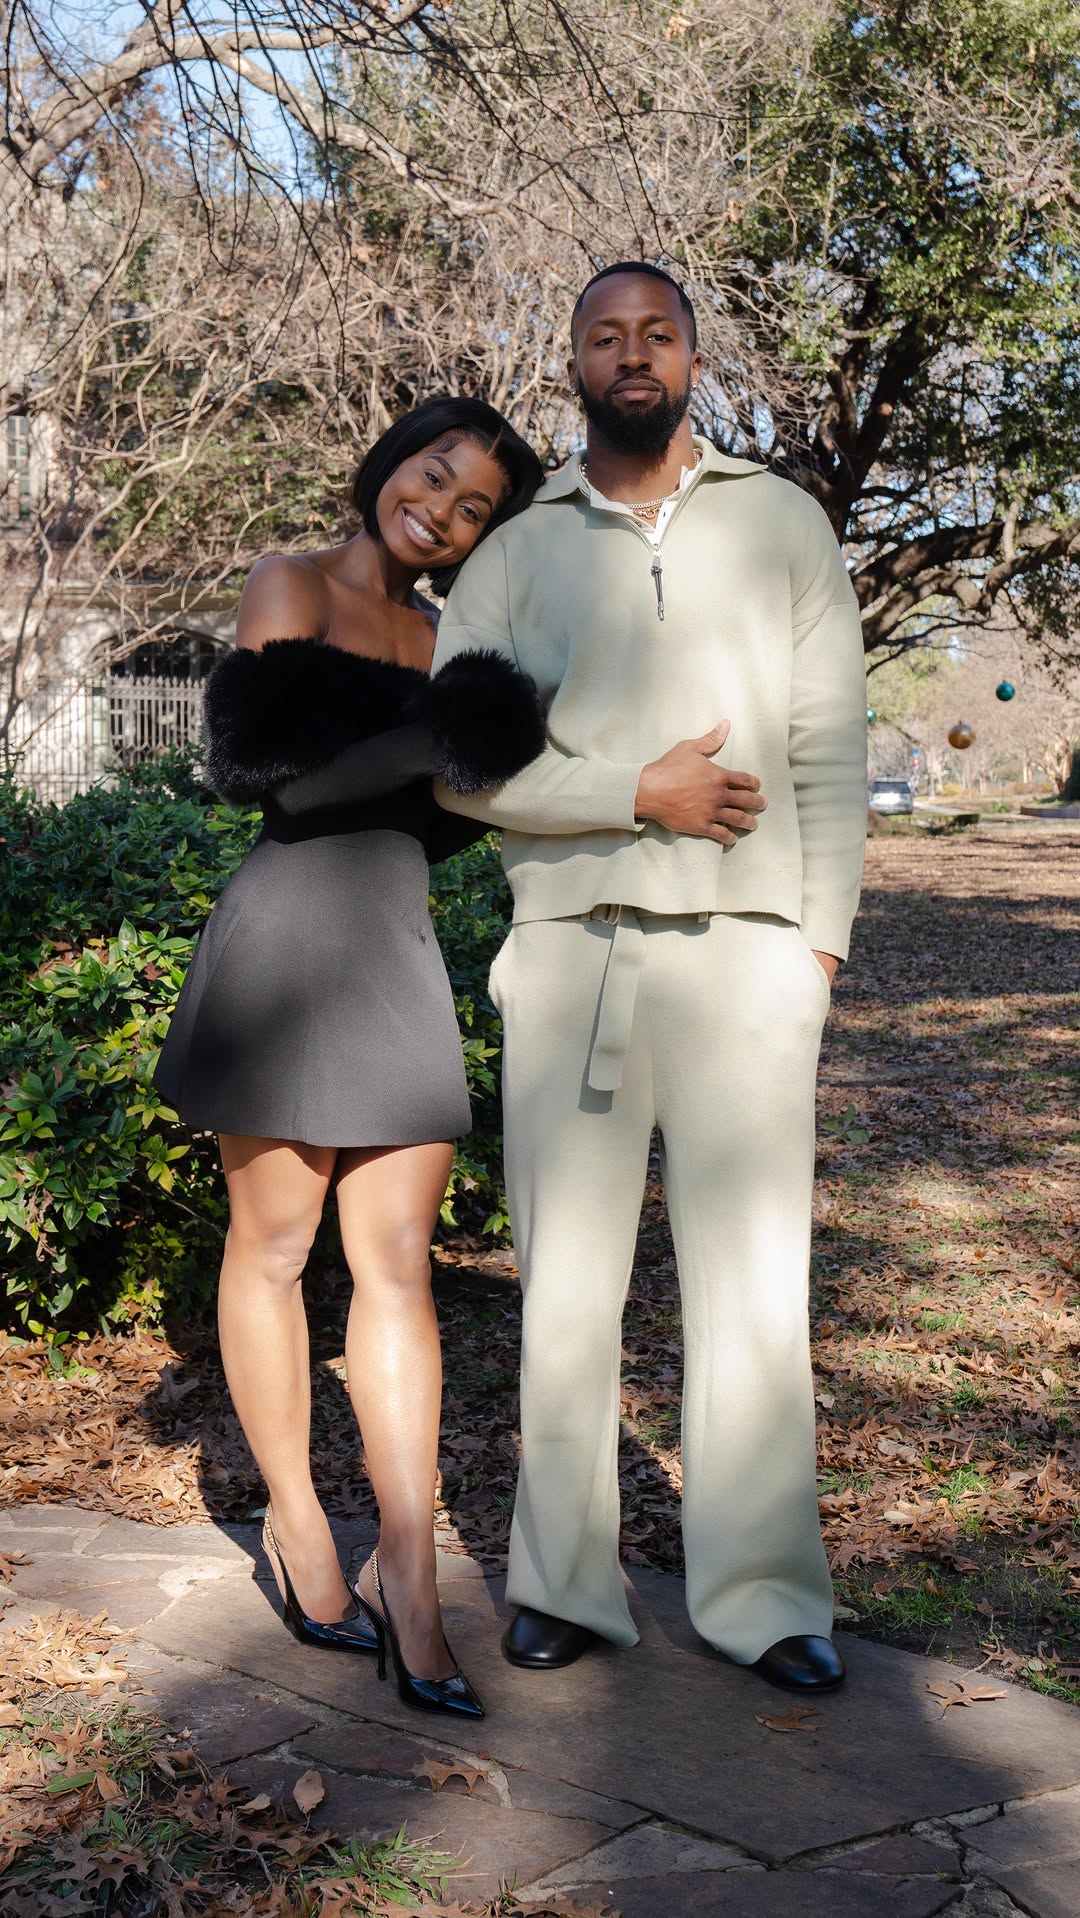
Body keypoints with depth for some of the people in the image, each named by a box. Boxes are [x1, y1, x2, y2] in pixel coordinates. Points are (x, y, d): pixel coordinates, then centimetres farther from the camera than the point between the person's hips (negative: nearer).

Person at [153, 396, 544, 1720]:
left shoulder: (439, 641, 17)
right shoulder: (291, 590, 0)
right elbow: (287, 771, -14)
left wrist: (503, 761, 2)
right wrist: (441, 737, -13)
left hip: (399, 962, 5)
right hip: (285, 946, -5)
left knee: (397, 1265, 0)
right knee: (274, 1245, 6)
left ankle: (408, 1576, 2)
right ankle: (295, 1522, 23)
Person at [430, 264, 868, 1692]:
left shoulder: (782, 522, 12)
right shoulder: (516, 552, 11)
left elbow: (832, 744, 8)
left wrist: (822, 935, -1)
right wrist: (642, 792, -9)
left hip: (743, 946, 0)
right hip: (570, 947, 1)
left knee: (751, 1277, -1)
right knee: (566, 1277, 4)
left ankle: (764, 1592, 9)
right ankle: (565, 1584, 14)